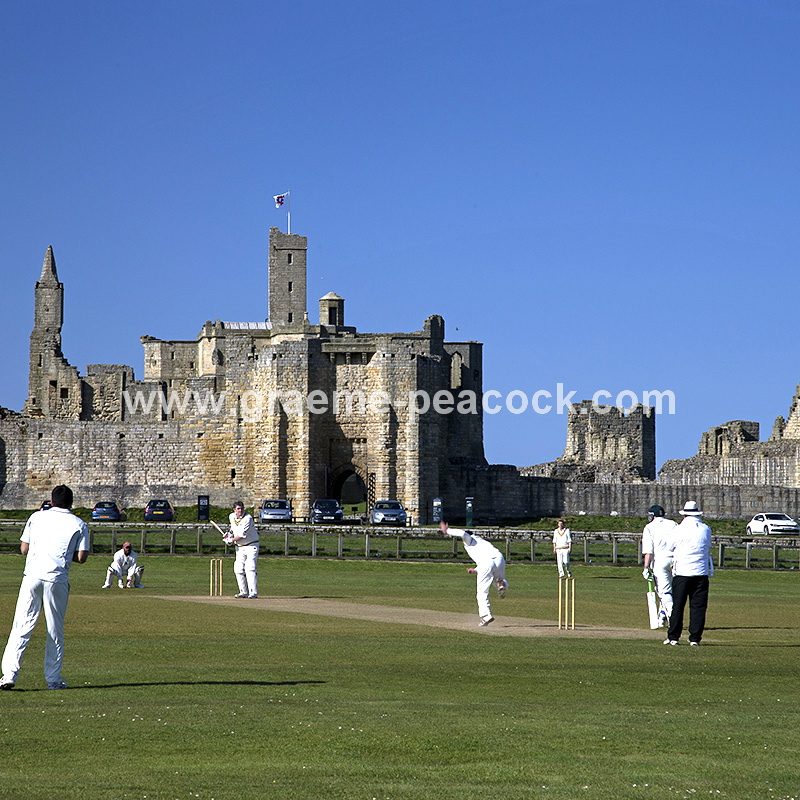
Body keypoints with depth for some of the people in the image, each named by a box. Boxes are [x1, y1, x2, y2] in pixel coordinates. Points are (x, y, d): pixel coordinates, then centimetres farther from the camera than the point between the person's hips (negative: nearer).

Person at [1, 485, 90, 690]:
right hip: (57, 579, -1)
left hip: (32, 575, 1)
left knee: (22, 627, -1)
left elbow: (23, 549, 10)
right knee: (55, 631, 9)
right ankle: (53, 679, 11)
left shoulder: (36, 517, 11)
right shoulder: (79, 525, 6)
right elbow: (81, 557, 1)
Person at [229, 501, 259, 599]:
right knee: (238, 569, 3)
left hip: (251, 546, -7)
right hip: (239, 547, 7)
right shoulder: (231, 517, 3)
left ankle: (253, 592, -21)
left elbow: (242, 535, -23)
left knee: (250, 568, -18)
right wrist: (230, 534, 7)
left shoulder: (247, 518, -20)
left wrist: (232, 540, -17)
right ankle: (243, 592, 11)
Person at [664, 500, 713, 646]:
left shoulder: (679, 530, -2)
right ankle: (695, 638, 1)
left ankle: (673, 637, 8)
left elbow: (672, 548, 9)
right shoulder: (706, 529, 5)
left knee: (677, 606, 6)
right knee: (698, 607, 4)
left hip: (682, 572, -1)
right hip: (701, 573, 1)